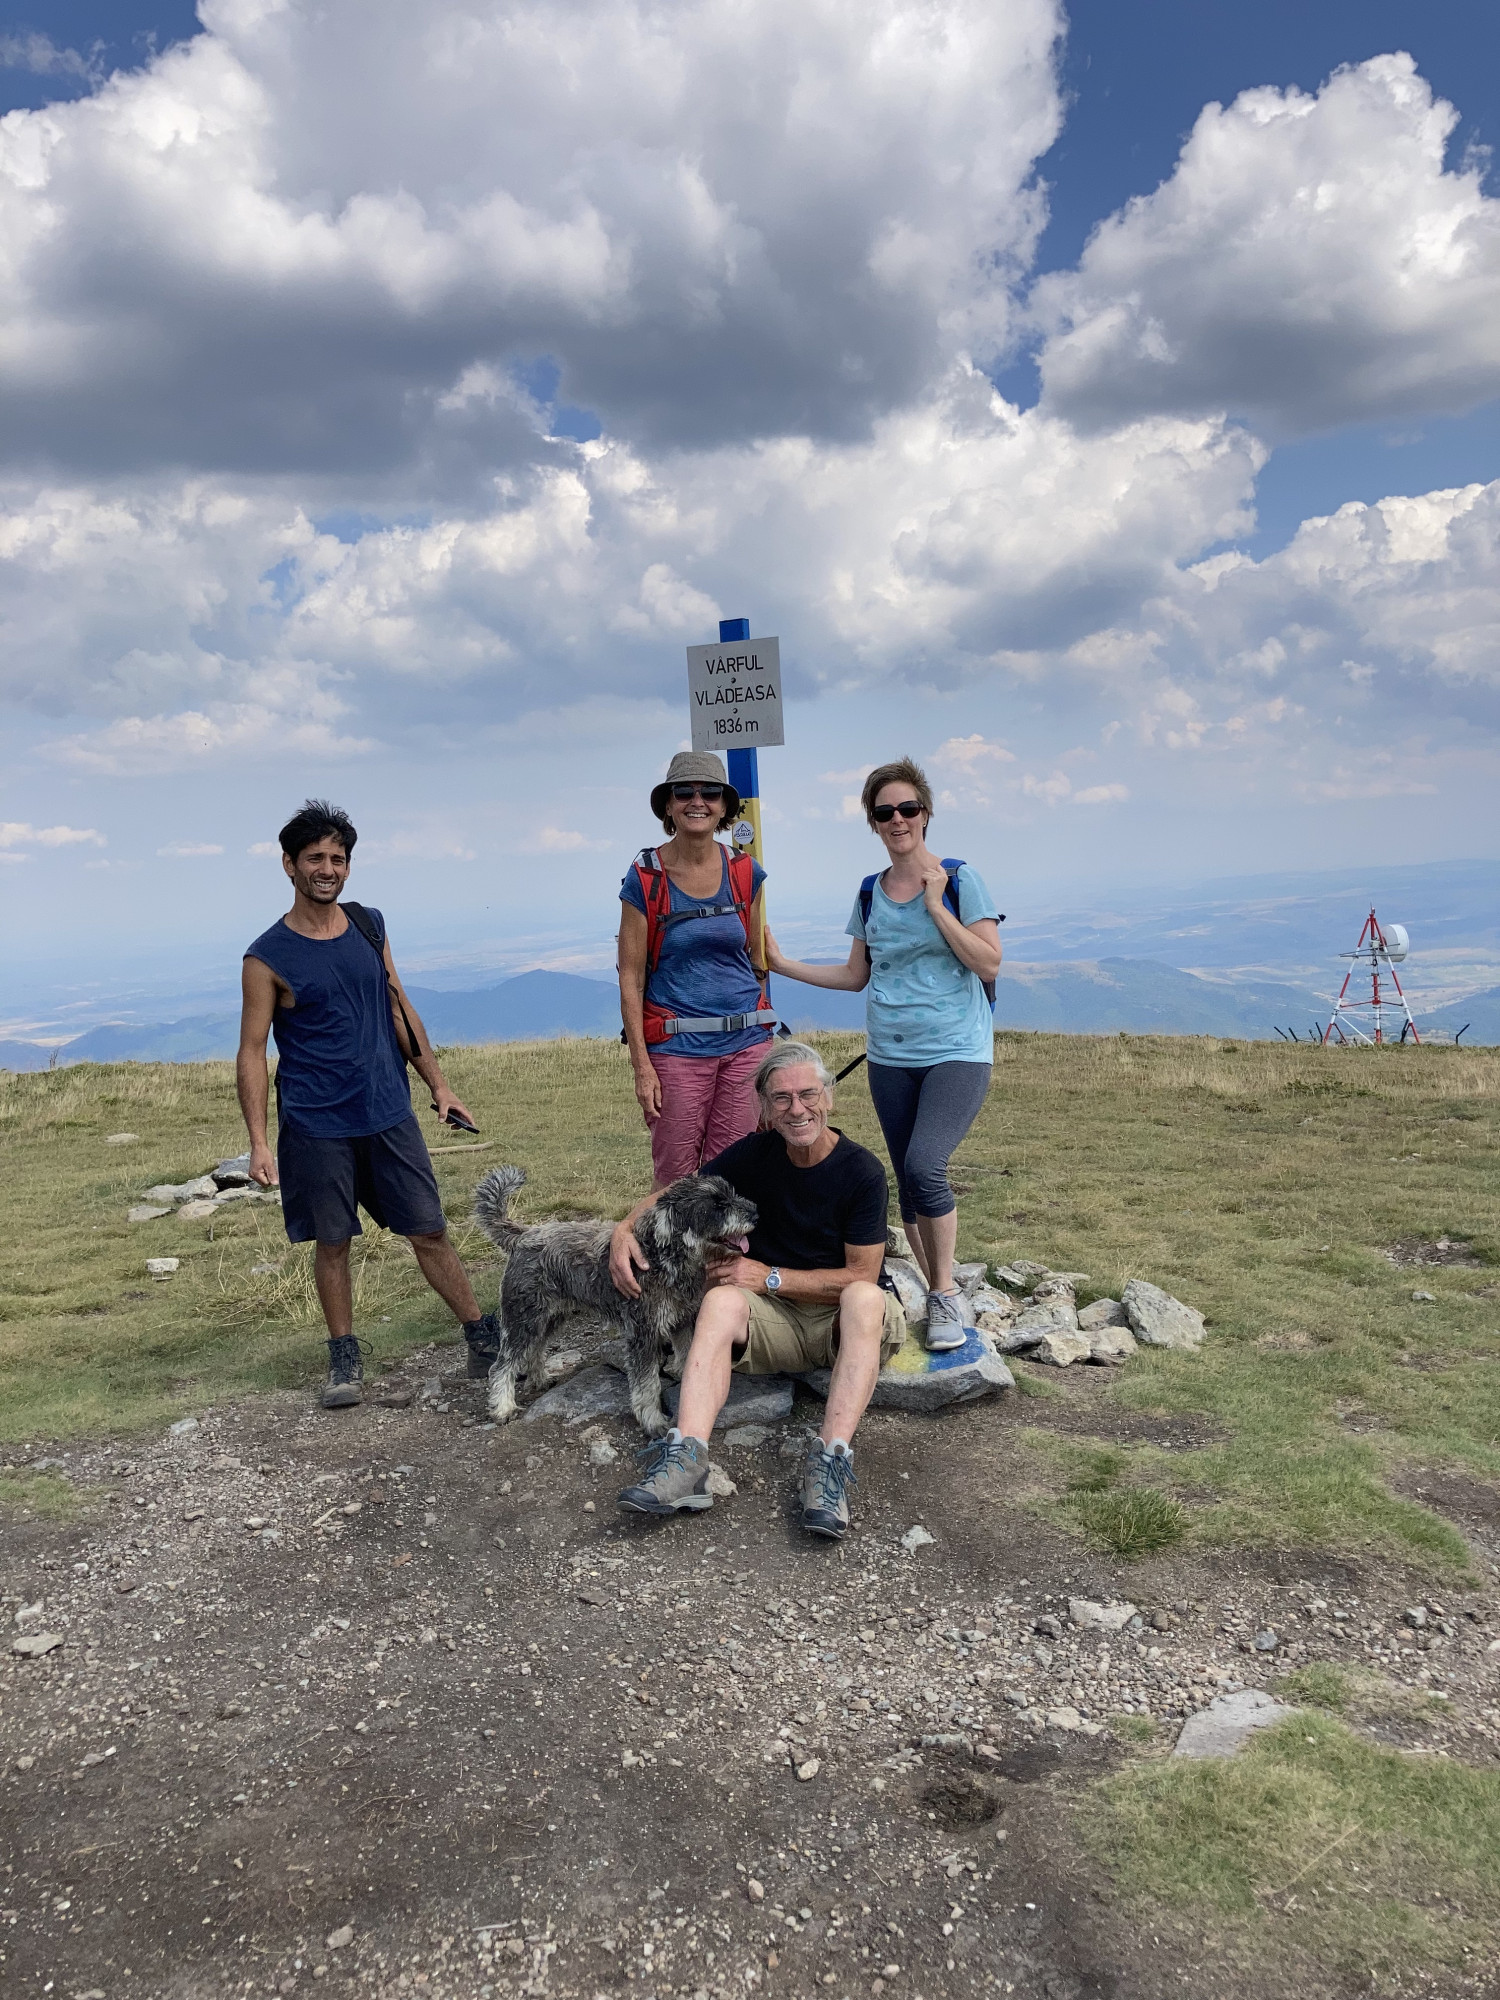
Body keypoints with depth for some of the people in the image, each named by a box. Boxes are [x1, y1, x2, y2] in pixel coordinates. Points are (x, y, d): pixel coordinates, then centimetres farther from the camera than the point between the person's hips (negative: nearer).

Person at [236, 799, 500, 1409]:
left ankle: (484, 1340, 16)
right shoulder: (268, 957, -7)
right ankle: (344, 1359, 24)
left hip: (389, 1113, 3)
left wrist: (437, 1083, 14)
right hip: (315, 1125, -3)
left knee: (430, 1231, 6)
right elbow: (252, 1052, -6)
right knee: (332, 1243, 8)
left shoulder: (370, 925, 6)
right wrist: (259, 1142, -13)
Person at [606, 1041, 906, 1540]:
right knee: (721, 1300, -29)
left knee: (865, 1297, -36)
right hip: (774, 1319, 3)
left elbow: (861, 1276, -13)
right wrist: (625, 1227, -13)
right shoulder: (755, 1153, 1)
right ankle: (686, 1461, -44)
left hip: (840, 1321, -3)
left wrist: (771, 1277, -17)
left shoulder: (862, 1171, -11)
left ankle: (831, 1461, -44)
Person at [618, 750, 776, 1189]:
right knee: (675, 1181, 1)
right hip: (676, 1047, -3)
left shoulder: (745, 872, 6)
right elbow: (630, 979, -4)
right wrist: (641, 1065, -9)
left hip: (745, 1042, 3)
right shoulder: (645, 877, -4)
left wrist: (766, 1036, 14)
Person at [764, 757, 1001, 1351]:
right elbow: (856, 975, 17)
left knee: (923, 1165, -22)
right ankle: (937, 1294, 20)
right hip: (890, 1058, 5)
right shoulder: (870, 893, 10)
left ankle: (946, 1292, -5)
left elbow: (989, 964, -10)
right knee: (910, 1182, 6)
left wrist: (935, 905, -13)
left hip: (956, 1053, -5)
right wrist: (782, 964, 11)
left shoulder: (959, 880, -3)